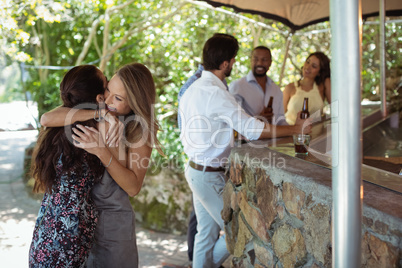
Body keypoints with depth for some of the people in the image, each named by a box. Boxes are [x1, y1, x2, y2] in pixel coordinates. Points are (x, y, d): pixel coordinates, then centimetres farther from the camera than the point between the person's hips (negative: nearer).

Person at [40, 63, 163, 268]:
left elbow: (133, 187, -17)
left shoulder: (140, 131, -11)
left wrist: (102, 152, -29)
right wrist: (99, 114, -29)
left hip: (112, 218, -3)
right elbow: (47, 119, -22)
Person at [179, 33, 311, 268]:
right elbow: (252, 129, -22)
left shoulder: (195, 88, 10)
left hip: (196, 169, 10)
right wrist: (296, 129, -13)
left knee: (207, 234, 16)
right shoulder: (215, 92, -21)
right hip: (209, 175, -10)